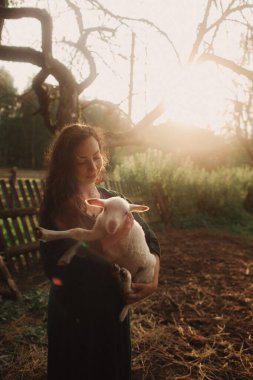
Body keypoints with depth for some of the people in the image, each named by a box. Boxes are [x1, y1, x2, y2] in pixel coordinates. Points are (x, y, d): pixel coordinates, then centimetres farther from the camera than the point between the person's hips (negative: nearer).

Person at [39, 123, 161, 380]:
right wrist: (107, 243, -27)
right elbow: (56, 266, -24)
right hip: (74, 311, -4)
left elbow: (150, 240, 3)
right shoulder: (57, 207, -16)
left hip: (113, 306, 4)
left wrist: (153, 279, -11)